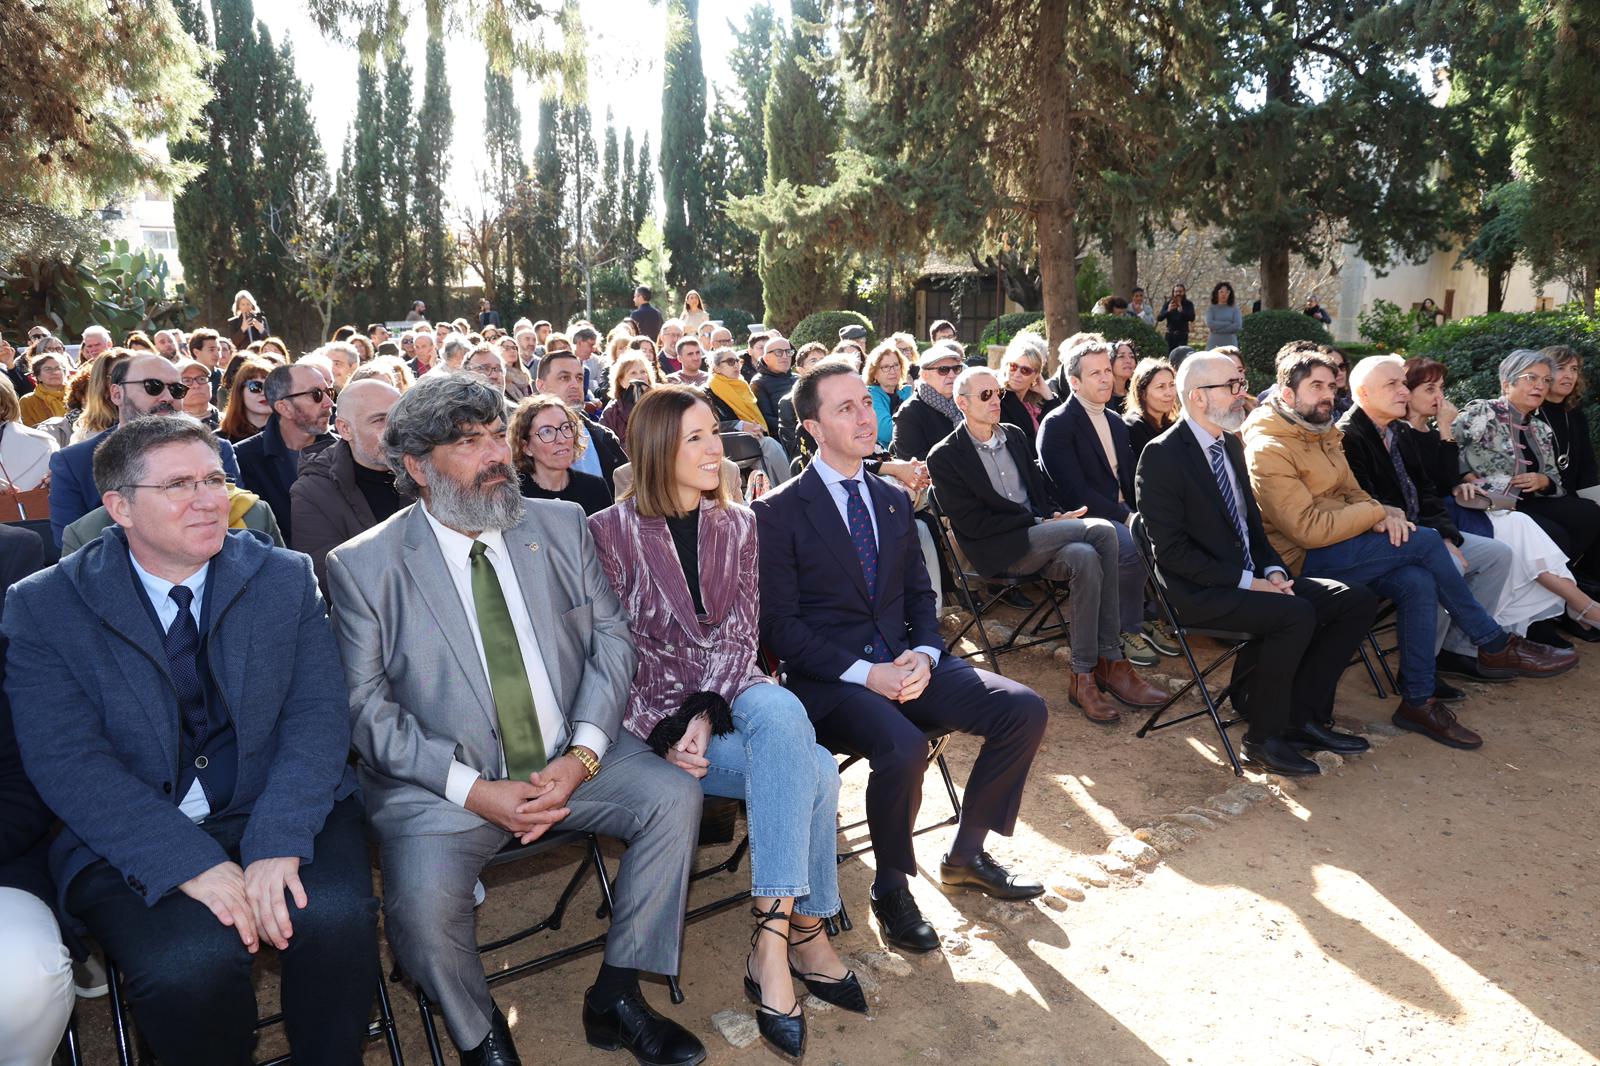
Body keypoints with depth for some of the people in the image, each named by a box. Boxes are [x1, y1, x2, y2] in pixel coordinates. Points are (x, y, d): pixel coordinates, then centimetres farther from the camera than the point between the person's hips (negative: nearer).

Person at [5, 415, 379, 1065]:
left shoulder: (286, 578, 4)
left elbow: (318, 715, -3)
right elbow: (66, 762, -9)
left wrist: (277, 844, -20)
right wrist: (192, 864, -21)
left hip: (282, 819, 2)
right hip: (131, 843, -1)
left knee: (336, 915, -27)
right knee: (192, 962, -29)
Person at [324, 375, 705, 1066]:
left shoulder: (561, 526, 4)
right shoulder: (364, 565, -5)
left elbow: (610, 638, 3)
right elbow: (366, 705, -7)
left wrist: (580, 755, -13)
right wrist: (473, 789, -18)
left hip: (570, 759, 4)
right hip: (445, 780, -3)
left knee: (674, 796, -16)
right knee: (423, 903, -27)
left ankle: (616, 998, 3)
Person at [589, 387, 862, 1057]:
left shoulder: (736, 524, 7)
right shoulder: (610, 532, -6)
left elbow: (739, 632, 0)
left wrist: (705, 715, -16)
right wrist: (667, 733, -17)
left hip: (728, 691, 4)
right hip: (650, 711, -4)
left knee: (783, 714, -32)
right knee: (813, 770, -25)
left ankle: (773, 943, -22)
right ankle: (804, 930, -9)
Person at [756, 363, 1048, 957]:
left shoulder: (893, 500, 15)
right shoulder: (778, 512, -5)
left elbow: (919, 594, 16)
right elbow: (781, 624, -9)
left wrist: (923, 654, -6)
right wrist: (863, 673, -19)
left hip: (904, 664, 6)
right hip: (828, 679, -6)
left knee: (1025, 711, -10)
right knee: (903, 747, -34)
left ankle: (966, 856, 10)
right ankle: (891, 888, -5)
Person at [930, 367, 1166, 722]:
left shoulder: (1015, 435, 16)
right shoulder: (944, 457, -5)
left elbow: (1041, 487, 22)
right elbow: (973, 523, -11)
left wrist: (1058, 515, -2)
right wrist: (1042, 522, -13)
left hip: (1040, 537, 6)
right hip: (999, 550, -6)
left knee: (1086, 558, -29)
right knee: (1100, 530, -24)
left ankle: (1085, 675, -21)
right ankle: (1109, 663, -17)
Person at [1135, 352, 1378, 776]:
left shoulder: (1231, 443, 13)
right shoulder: (1161, 456, -14)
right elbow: (1171, 550, -18)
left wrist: (1273, 570, 0)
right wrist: (1246, 581, -19)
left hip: (1251, 577, 9)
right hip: (1202, 592, -9)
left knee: (1358, 600, -4)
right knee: (1295, 614, -30)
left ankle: (1304, 717, 4)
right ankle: (1264, 737, -12)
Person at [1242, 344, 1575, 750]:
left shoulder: (1323, 433, 14)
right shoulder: (1269, 449, -16)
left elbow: (1352, 493, 17)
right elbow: (1309, 529, -21)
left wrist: (1383, 515, -6)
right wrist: (1376, 512, -12)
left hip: (1341, 549, 8)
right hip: (1305, 561, -8)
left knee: (1417, 582, -20)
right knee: (1425, 542, -19)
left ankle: (1418, 702, -11)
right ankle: (1495, 646, -1)